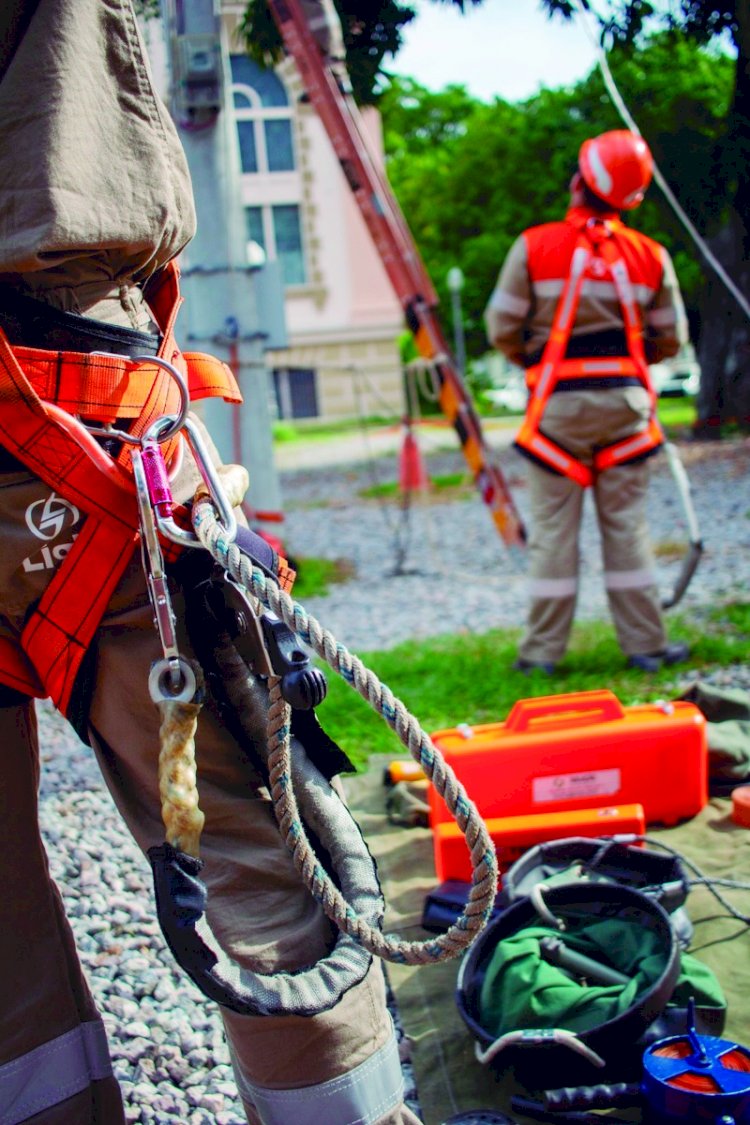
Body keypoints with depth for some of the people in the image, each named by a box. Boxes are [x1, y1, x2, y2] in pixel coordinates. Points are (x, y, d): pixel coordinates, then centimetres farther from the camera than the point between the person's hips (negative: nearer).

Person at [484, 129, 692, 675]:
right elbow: (670, 339, 8)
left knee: (553, 529, 4)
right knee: (626, 526, 9)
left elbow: (502, 328, -3)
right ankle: (645, 644, 14)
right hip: (626, 400, 2)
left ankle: (543, 651, 9)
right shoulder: (651, 256, 4)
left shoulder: (533, 247, -4)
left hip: (559, 404, -2)